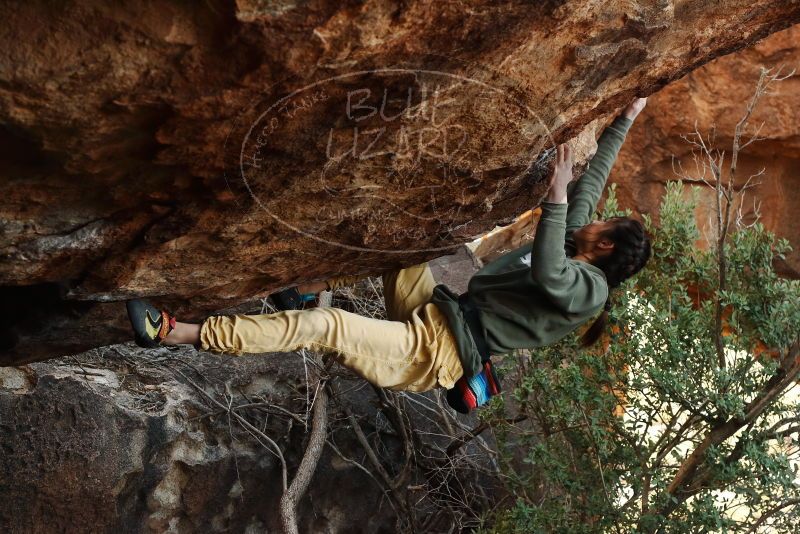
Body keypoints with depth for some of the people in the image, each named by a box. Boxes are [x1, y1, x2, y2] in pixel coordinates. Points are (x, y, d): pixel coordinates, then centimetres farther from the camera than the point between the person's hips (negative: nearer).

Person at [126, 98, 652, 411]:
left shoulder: (587, 289, -12)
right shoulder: (571, 245, 14)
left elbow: (545, 273, -36)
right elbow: (593, 180, 21)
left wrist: (556, 196, -36)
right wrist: (625, 121, 23)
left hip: (433, 353, -10)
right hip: (438, 314, 10)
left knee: (325, 325, -23)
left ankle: (179, 333, -22)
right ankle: (306, 287, 10)